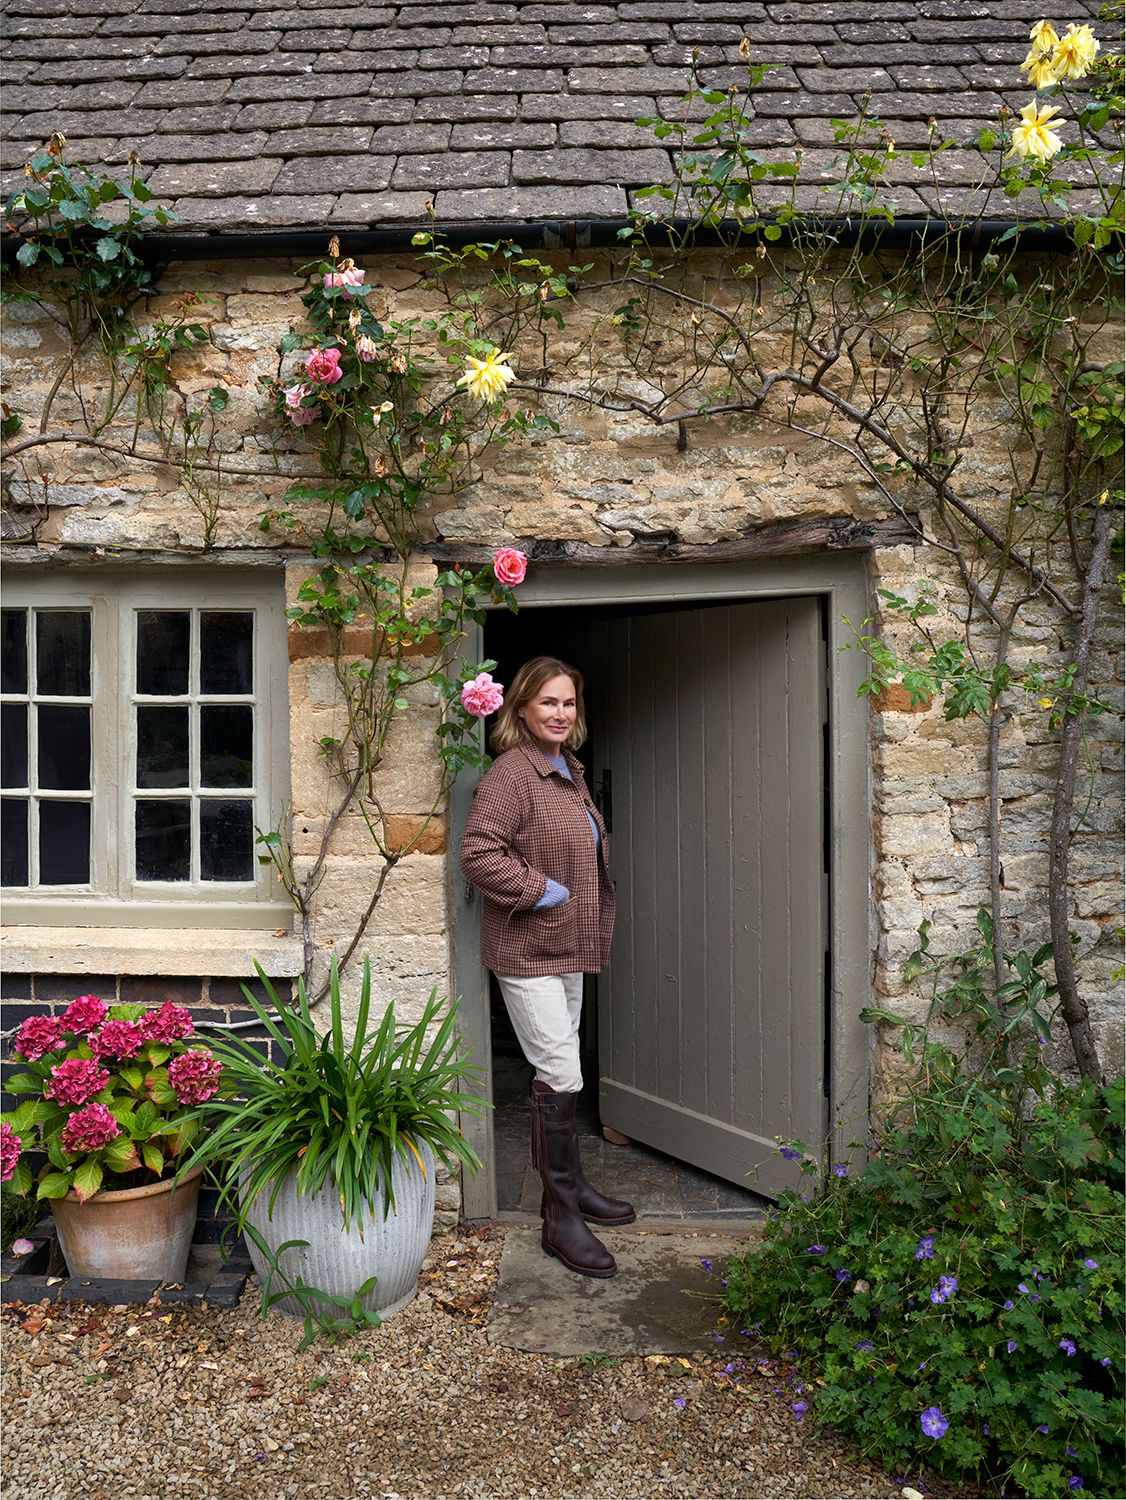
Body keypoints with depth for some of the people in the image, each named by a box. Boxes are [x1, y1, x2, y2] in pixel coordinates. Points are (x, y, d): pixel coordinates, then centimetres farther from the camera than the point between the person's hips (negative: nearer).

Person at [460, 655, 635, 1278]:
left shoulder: (568, 771, 13)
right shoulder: (511, 773, -17)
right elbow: (478, 855, -26)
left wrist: (588, 914, 13)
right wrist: (542, 891, -20)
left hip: (567, 946, 9)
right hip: (527, 950, -9)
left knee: (558, 1074, 18)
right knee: (560, 1077, -8)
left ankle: (569, 1188, 32)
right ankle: (561, 1220, 2)